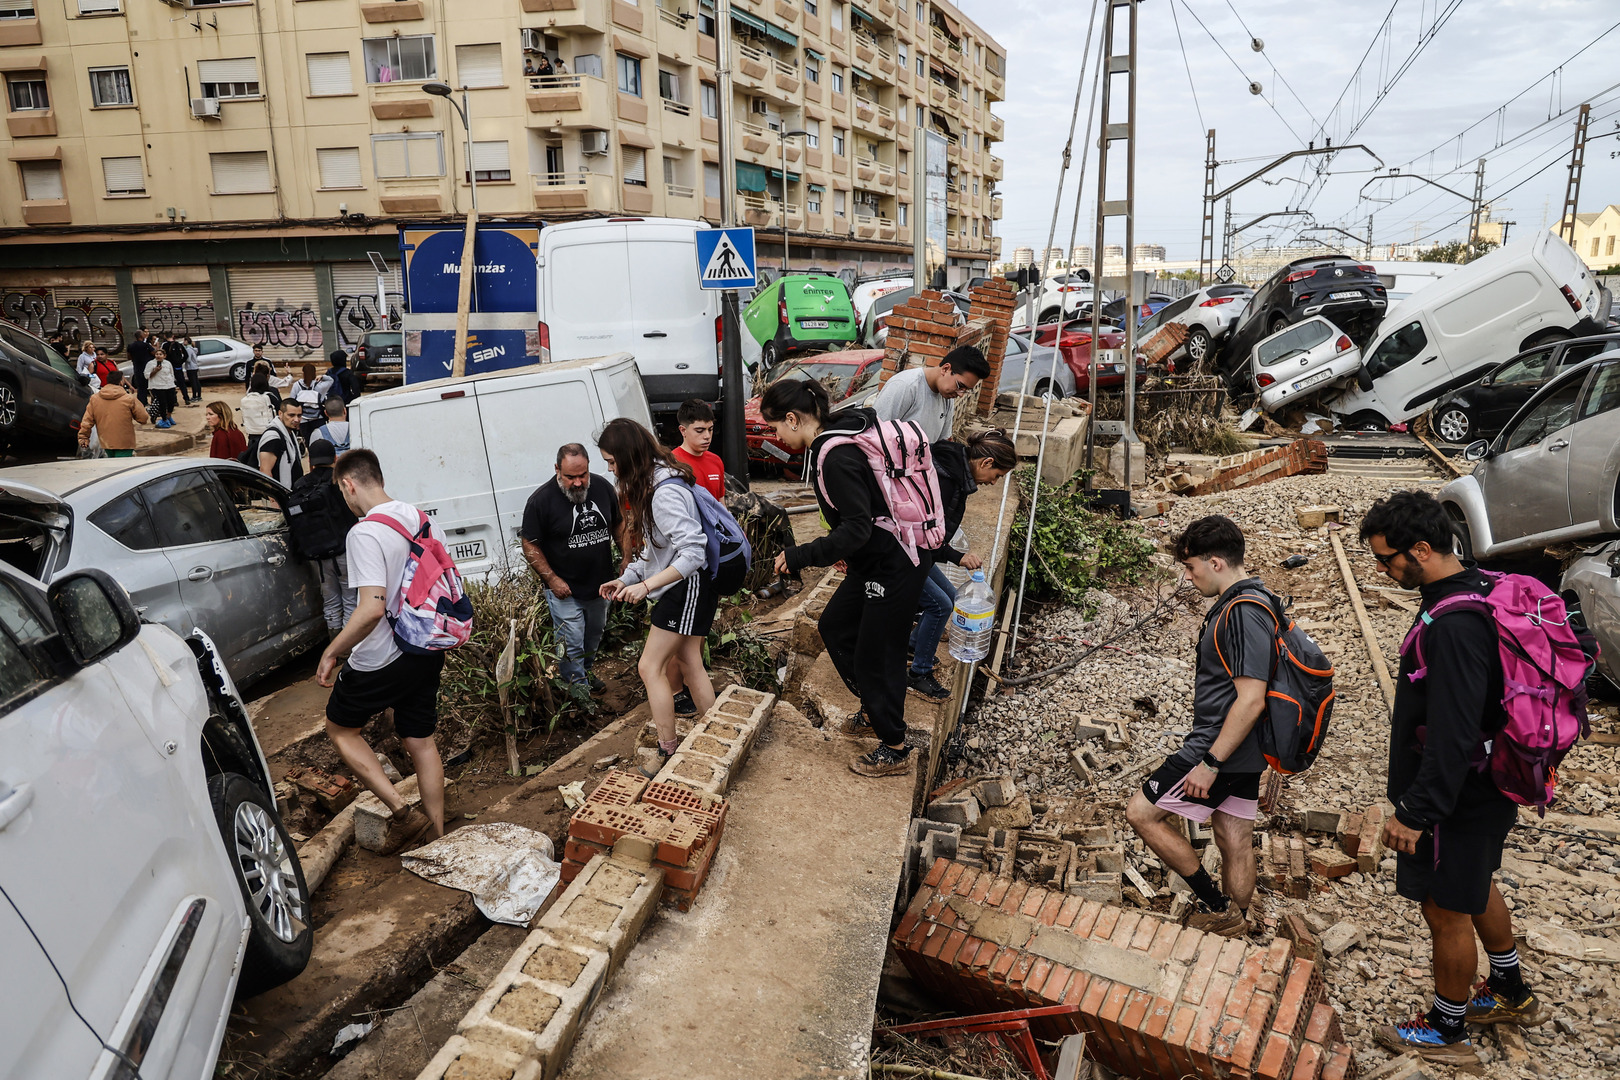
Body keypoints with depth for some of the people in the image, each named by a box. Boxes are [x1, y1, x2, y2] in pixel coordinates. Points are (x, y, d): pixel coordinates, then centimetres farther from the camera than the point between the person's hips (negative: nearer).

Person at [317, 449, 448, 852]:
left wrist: (331, 652, -16)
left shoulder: (365, 533, -20)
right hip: (427, 653, 7)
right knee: (421, 740, 17)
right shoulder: (424, 521, 4)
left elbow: (372, 608, -29)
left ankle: (403, 811, 7)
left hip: (381, 660, -7)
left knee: (340, 728, 17)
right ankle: (438, 838, 24)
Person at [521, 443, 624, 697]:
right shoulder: (541, 500, -18)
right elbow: (530, 546, -12)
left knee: (594, 635, 23)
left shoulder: (602, 486, -4)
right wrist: (552, 579, -16)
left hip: (600, 582, 5)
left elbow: (618, 524, 11)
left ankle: (586, 672, 46)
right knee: (572, 643, -2)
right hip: (565, 589, -5)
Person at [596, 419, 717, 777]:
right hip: (681, 589, 10)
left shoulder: (666, 492, -24)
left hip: (688, 587, -10)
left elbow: (692, 552, -28)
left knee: (651, 667, -4)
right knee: (689, 665, 14)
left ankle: (668, 753, 4)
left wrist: (646, 585, -27)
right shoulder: (650, 485, 10)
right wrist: (626, 579, 10)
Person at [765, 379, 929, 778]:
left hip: (895, 566, -10)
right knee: (834, 627, 21)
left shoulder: (836, 458, -26)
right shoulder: (828, 443, 5)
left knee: (876, 654, 2)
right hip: (873, 561, 10)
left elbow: (857, 529, -29)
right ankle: (873, 711, 36)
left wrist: (800, 557, -26)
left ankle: (895, 749, 21)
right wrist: (845, 549, 24)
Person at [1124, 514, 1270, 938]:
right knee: (1235, 842, 17)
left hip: (1221, 747, -10)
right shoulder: (1251, 601, 11)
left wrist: (1210, 763, -23)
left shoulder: (1241, 613, -22)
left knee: (1141, 812, 0)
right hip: (1242, 749, 10)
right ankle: (1232, 927, 29)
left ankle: (1216, 907, 7)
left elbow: (1251, 699, -27)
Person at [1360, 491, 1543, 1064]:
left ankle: (1445, 1032, 28)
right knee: (1476, 887, 28)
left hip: (1460, 798, -10)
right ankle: (1512, 995, 48)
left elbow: (1452, 737, -31)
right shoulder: (1480, 590, 1)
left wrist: (1415, 813, -23)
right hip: (1487, 785, 10)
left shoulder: (1454, 627, -31)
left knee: (1447, 909, 8)